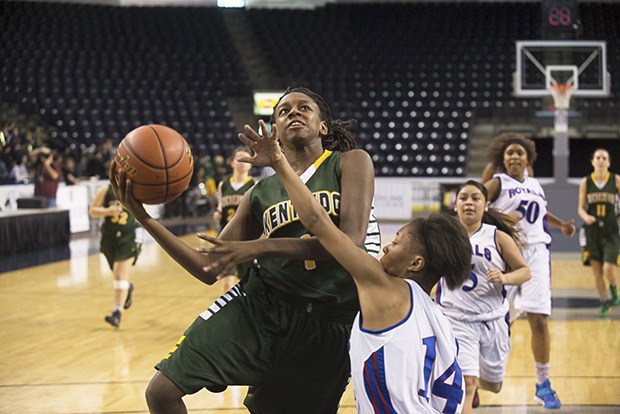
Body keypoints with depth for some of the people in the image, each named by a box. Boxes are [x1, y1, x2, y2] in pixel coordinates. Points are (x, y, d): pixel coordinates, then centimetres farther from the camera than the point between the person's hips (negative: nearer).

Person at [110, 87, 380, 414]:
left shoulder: (351, 163, 0)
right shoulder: (260, 193, 10)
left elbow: (351, 242, -16)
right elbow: (210, 269, 8)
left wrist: (261, 247, -23)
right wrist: (143, 218, -2)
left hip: (330, 323, -3)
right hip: (259, 304, 3)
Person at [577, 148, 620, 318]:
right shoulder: (585, 182, 1)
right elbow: (581, 207, 6)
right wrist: (585, 217, -15)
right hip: (593, 231, 2)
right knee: (597, 271, 4)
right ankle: (604, 302, 21)